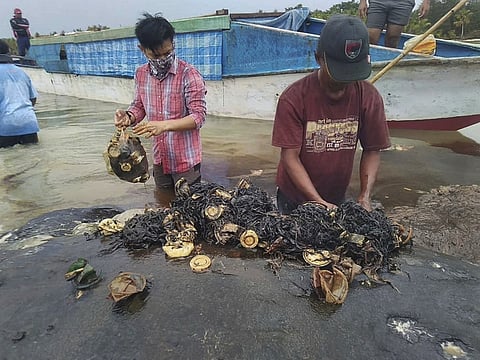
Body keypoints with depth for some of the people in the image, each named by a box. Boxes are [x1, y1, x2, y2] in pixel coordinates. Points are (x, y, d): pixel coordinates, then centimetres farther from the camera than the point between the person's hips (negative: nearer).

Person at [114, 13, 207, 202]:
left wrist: (164, 125, -33)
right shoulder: (141, 74, 2)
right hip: (159, 159, 6)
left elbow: (198, 116, -20)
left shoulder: (189, 74, -17)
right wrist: (129, 116, -10)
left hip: (185, 160, -6)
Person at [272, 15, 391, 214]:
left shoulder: (369, 97, -13)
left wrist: (365, 196, -18)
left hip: (338, 198, 3)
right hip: (294, 198, -2)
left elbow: (372, 151, -5)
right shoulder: (293, 99, -22)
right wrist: (318, 202, -27)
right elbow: (290, 158, -22)